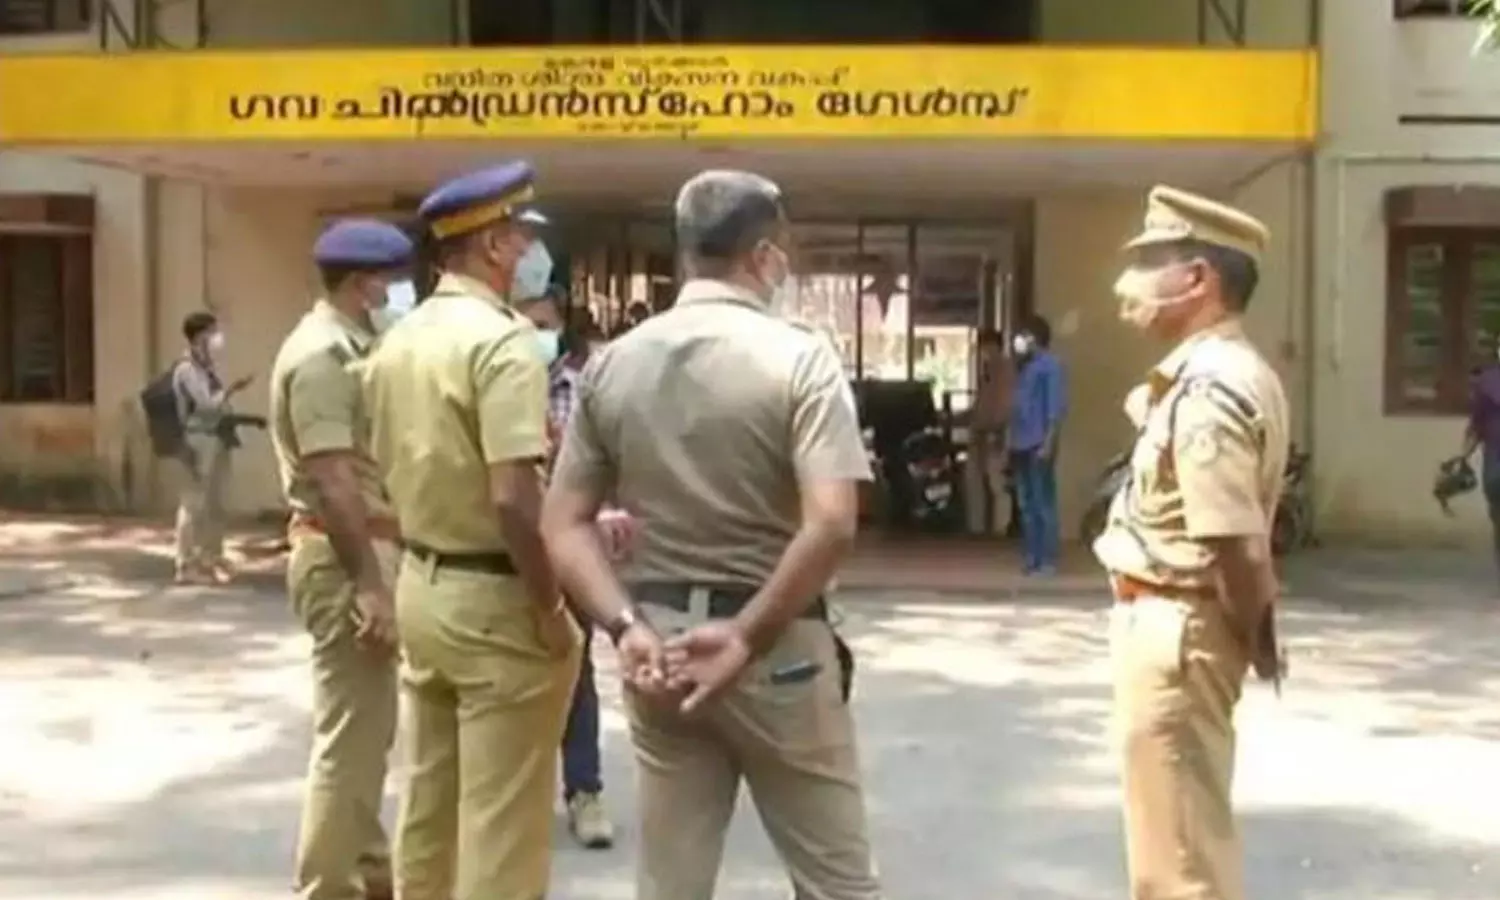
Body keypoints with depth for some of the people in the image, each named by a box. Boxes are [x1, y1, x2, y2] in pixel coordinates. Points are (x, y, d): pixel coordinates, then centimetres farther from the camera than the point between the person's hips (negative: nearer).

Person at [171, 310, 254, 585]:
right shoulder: (187, 369, -11)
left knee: (214, 504, 15)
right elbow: (206, 404, -20)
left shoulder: (207, 367, 16)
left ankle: (211, 559, 24)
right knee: (194, 504, -7)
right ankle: (188, 565, -4)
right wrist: (231, 388, -27)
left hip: (216, 439, 10)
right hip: (199, 441, -10)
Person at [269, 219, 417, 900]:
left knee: (369, 728, 19)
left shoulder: (348, 348, 15)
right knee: (349, 738, -5)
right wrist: (366, 583, -25)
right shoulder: (322, 354, -17)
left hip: (369, 547, 11)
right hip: (345, 557, -11)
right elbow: (333, 482, -24)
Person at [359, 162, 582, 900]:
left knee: (428, 799, 18)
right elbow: (513, 499, -25)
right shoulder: (502, 340, -19)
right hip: (494, 599, -8)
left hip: (421, 586, 9)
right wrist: (550, 606, -15)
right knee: (501, 820, 1)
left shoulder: (396, 341, 8)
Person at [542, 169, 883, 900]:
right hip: (777, 646, -4)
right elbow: (832, 525, -22)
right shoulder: (800, 357, -11)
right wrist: (748, 636, -15)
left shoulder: (611, 364, 3)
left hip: (656, 643, 5)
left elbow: (562, 525, 0)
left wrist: (627, 627, -8)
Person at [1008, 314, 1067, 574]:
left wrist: (1048, 443, -18)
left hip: (1039, 444, -8)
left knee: (1043, 503, -7)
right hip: (1021, 444, 8)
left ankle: (1048, 560, -5)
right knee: (1026, 504, 9)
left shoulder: (1050, 364, -5)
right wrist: (1011, 441, 14)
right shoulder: (1023, 366, 19)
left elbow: (1057, 407, -11)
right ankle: (1032, 557, 14)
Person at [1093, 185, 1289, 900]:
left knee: (1181, 843, 2)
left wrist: (1252, 640, -11)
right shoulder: (1222, 374, 11)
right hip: (1174, 623, 10)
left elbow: (1237, 546, -25)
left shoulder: (1207, 390, -22)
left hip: (1176, 627, -10)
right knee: (1186, 827, 23)